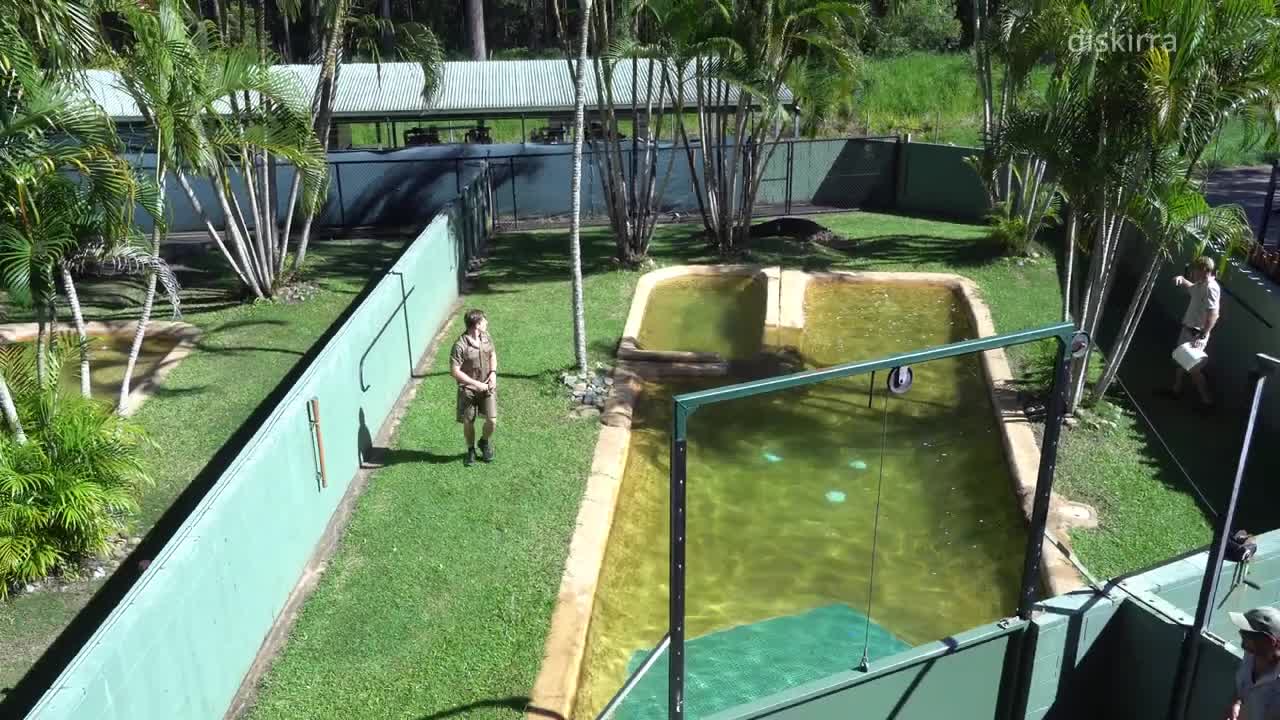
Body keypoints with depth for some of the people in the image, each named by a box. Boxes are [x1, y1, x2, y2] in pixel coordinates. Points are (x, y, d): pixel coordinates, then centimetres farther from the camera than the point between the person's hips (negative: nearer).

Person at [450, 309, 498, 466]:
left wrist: (493, 373, -4)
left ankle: (485, 442, 27)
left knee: (492, 420, -4)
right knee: (468, 423, 6)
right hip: (468, 389, -4)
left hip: (487, 386, 4)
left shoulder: (486, 337, -4)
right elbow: (454, 371, -20)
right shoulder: (460, 346, -22)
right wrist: (476, 384, -21)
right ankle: (471, 450, 32)